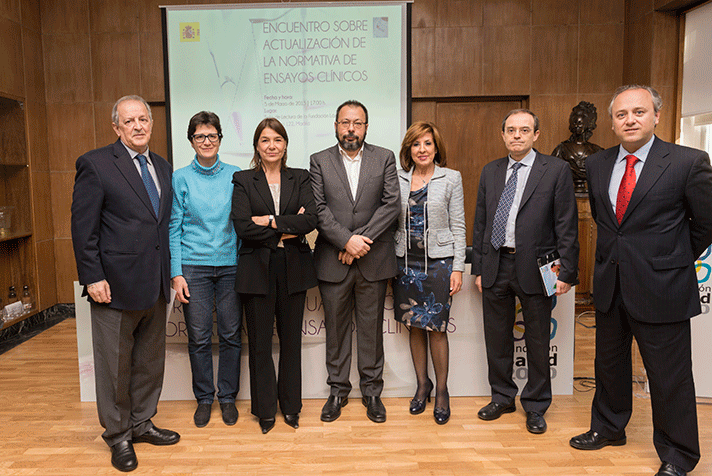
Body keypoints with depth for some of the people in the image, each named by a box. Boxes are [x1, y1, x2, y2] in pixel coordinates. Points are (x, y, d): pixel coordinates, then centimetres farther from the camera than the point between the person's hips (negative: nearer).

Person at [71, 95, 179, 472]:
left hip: (156, 286, 6)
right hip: (116, 285, -6)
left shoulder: (163, 168, 11)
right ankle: (118, 435, 26)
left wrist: (169, 272, 9)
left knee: (150, 361, 16)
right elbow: (83, 227, -9)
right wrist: (92, 277, -14)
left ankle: (141, 423, 35)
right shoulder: (95, 164, -7)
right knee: (115, 365, 8)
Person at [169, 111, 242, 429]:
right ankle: (204, 398, 23)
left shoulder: (234, 176, 5)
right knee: (199, 337, 5)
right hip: (194, 265, -1)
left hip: (230, 264, 1)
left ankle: (227, 397, 22)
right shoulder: (181, 178, 3)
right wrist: (176, 273, -5)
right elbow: (174, 228, 2)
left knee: (231, 335, 5)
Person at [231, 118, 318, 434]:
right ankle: (265, 409, 23)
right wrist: (287, 230, -11)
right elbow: (243, 227, -10)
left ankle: (290, 405, 26)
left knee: (291, 339, 9)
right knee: (260, 341, 7)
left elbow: (310, 220, -8)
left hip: (294, 268, 2)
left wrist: (270, 221, -13)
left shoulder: (300, 179, 8)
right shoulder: (243, 180, 3)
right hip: (258, 269, -1)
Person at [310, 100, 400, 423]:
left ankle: (371, 391, 25)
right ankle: (338, 390, 26)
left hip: (374, 259, 0)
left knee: (372, 328, 9)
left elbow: (392, 204, -5)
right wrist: (347, 240, -16)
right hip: (332, 260, 0)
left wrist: (362, 240, -13)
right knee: (336, 328, 10)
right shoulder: (319, 161, 5)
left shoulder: (384, 158, 5)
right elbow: (318, 209, -4)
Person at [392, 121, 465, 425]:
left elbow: (458, 226, 0)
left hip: (438, 261, -2)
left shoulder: (451, 178, 1)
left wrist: (458, 268, -5)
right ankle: (422, 384, 27)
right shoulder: (397, 179, 7)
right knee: (414, 326, 10)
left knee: (436, 328, 0)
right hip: (405, 261, 3)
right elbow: (392, 222, 9)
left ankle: (441, 390, 18)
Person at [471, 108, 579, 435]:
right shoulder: (490, 171, 9)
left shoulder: (556, 170, -3)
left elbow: (567, 225, -5)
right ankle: (502, 397, 33)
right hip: (495, 266, 4)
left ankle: (536, 406, 28)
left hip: (535, 268, -3)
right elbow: (480, 223, 10)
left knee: (538, 341, 9)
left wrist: (567, 272, -9)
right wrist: (478, 268, 7)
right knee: (497, 338, 14)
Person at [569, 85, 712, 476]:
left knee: (669, 377, 7)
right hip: (609, 284, 5)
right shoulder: (596, 164, 4)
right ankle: (609, 428, 41)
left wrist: (674, 260, 5)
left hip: (661, 288, -5)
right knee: (609, 364, 20)